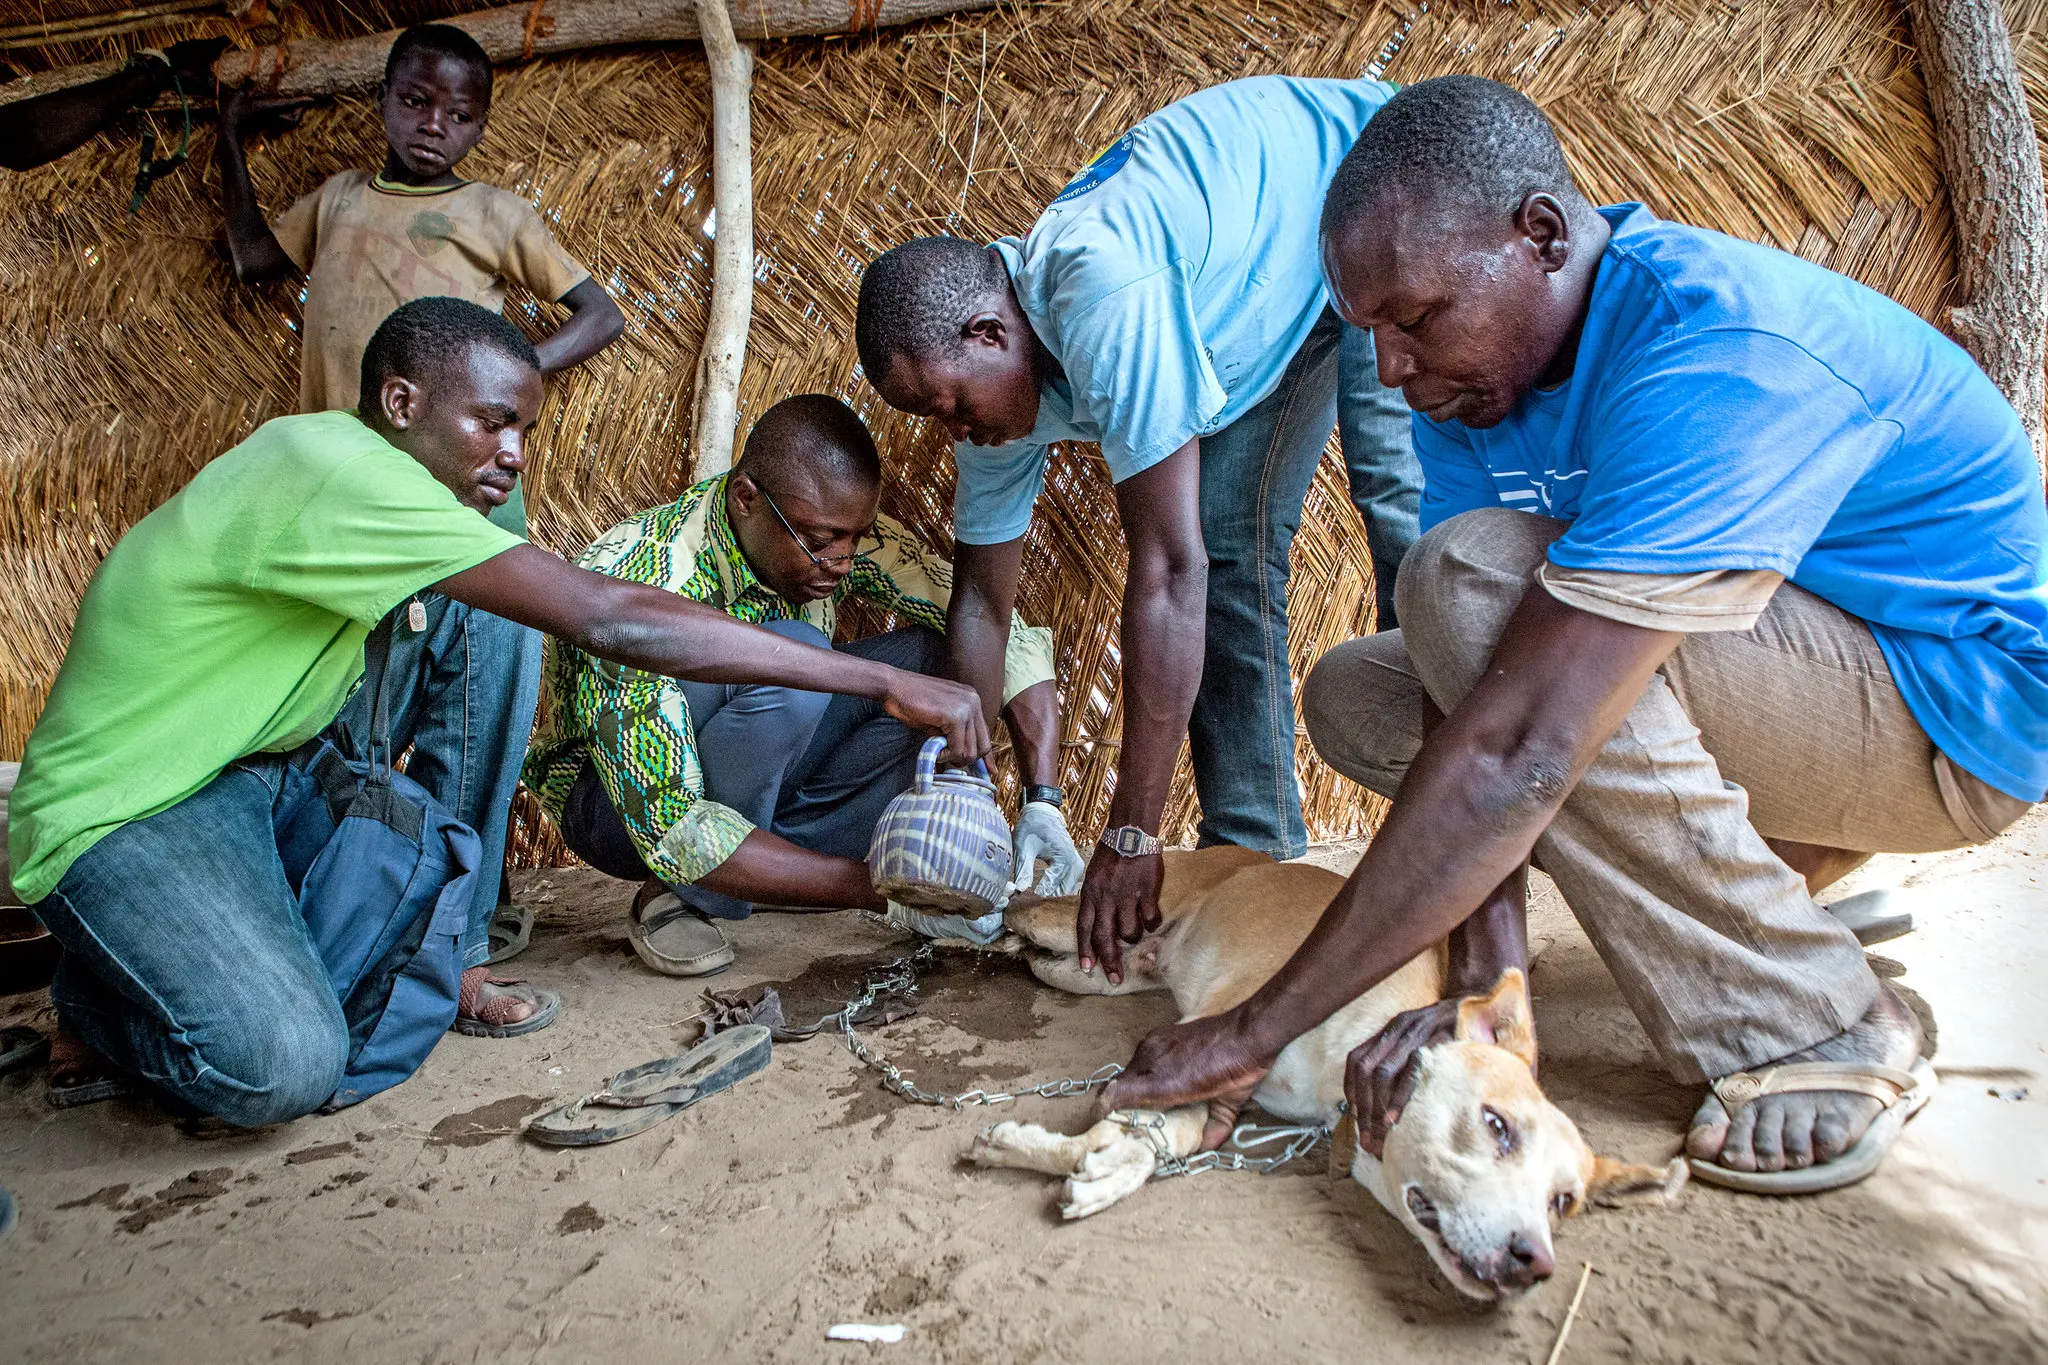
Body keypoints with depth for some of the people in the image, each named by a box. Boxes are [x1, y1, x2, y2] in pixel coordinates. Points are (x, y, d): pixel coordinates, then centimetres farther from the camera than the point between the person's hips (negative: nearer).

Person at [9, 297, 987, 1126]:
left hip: (267, 774, 9)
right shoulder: (334, 469, -29)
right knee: (285, 1066, -32)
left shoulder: (344, 460, 0)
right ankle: (105, 1002, 5)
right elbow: (608, 623, -36)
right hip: (124, 815, -8)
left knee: (482, 618, -8)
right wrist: (884, 682, -35)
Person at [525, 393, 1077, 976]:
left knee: (936, 656, -16)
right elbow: (670, 829, -37)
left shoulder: (836, 528, -18)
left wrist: (1043, 803, -28)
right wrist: (881, 892, -39)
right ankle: (683, 897, -14)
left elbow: (1003, 631, -15)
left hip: (755, 776, 6)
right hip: (611, 801, -5)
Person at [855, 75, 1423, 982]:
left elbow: (1166, 574, -41)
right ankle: (1256, 855, 3)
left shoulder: (1103, 302, -40)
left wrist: (1130, 837, -36)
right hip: (1283, 301, 7)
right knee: (1229, 546, -2)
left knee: (1407, 502, -20)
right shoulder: (994, 378, -13)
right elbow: (982, 602, -6)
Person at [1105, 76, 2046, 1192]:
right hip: (1793, 690, 8)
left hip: (1955, 713, -8)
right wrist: (1481, 976, -25)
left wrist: (1258, 1030, -35)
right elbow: (1481, 698, -13)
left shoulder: (1720, 352, -32)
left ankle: (1810, 1031, -18)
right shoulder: (1468, 373, -5)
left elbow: (1519, 752, -39)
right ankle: (1777, 876, 7)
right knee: (1355, 695, 0)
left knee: (1475, 576, -29)